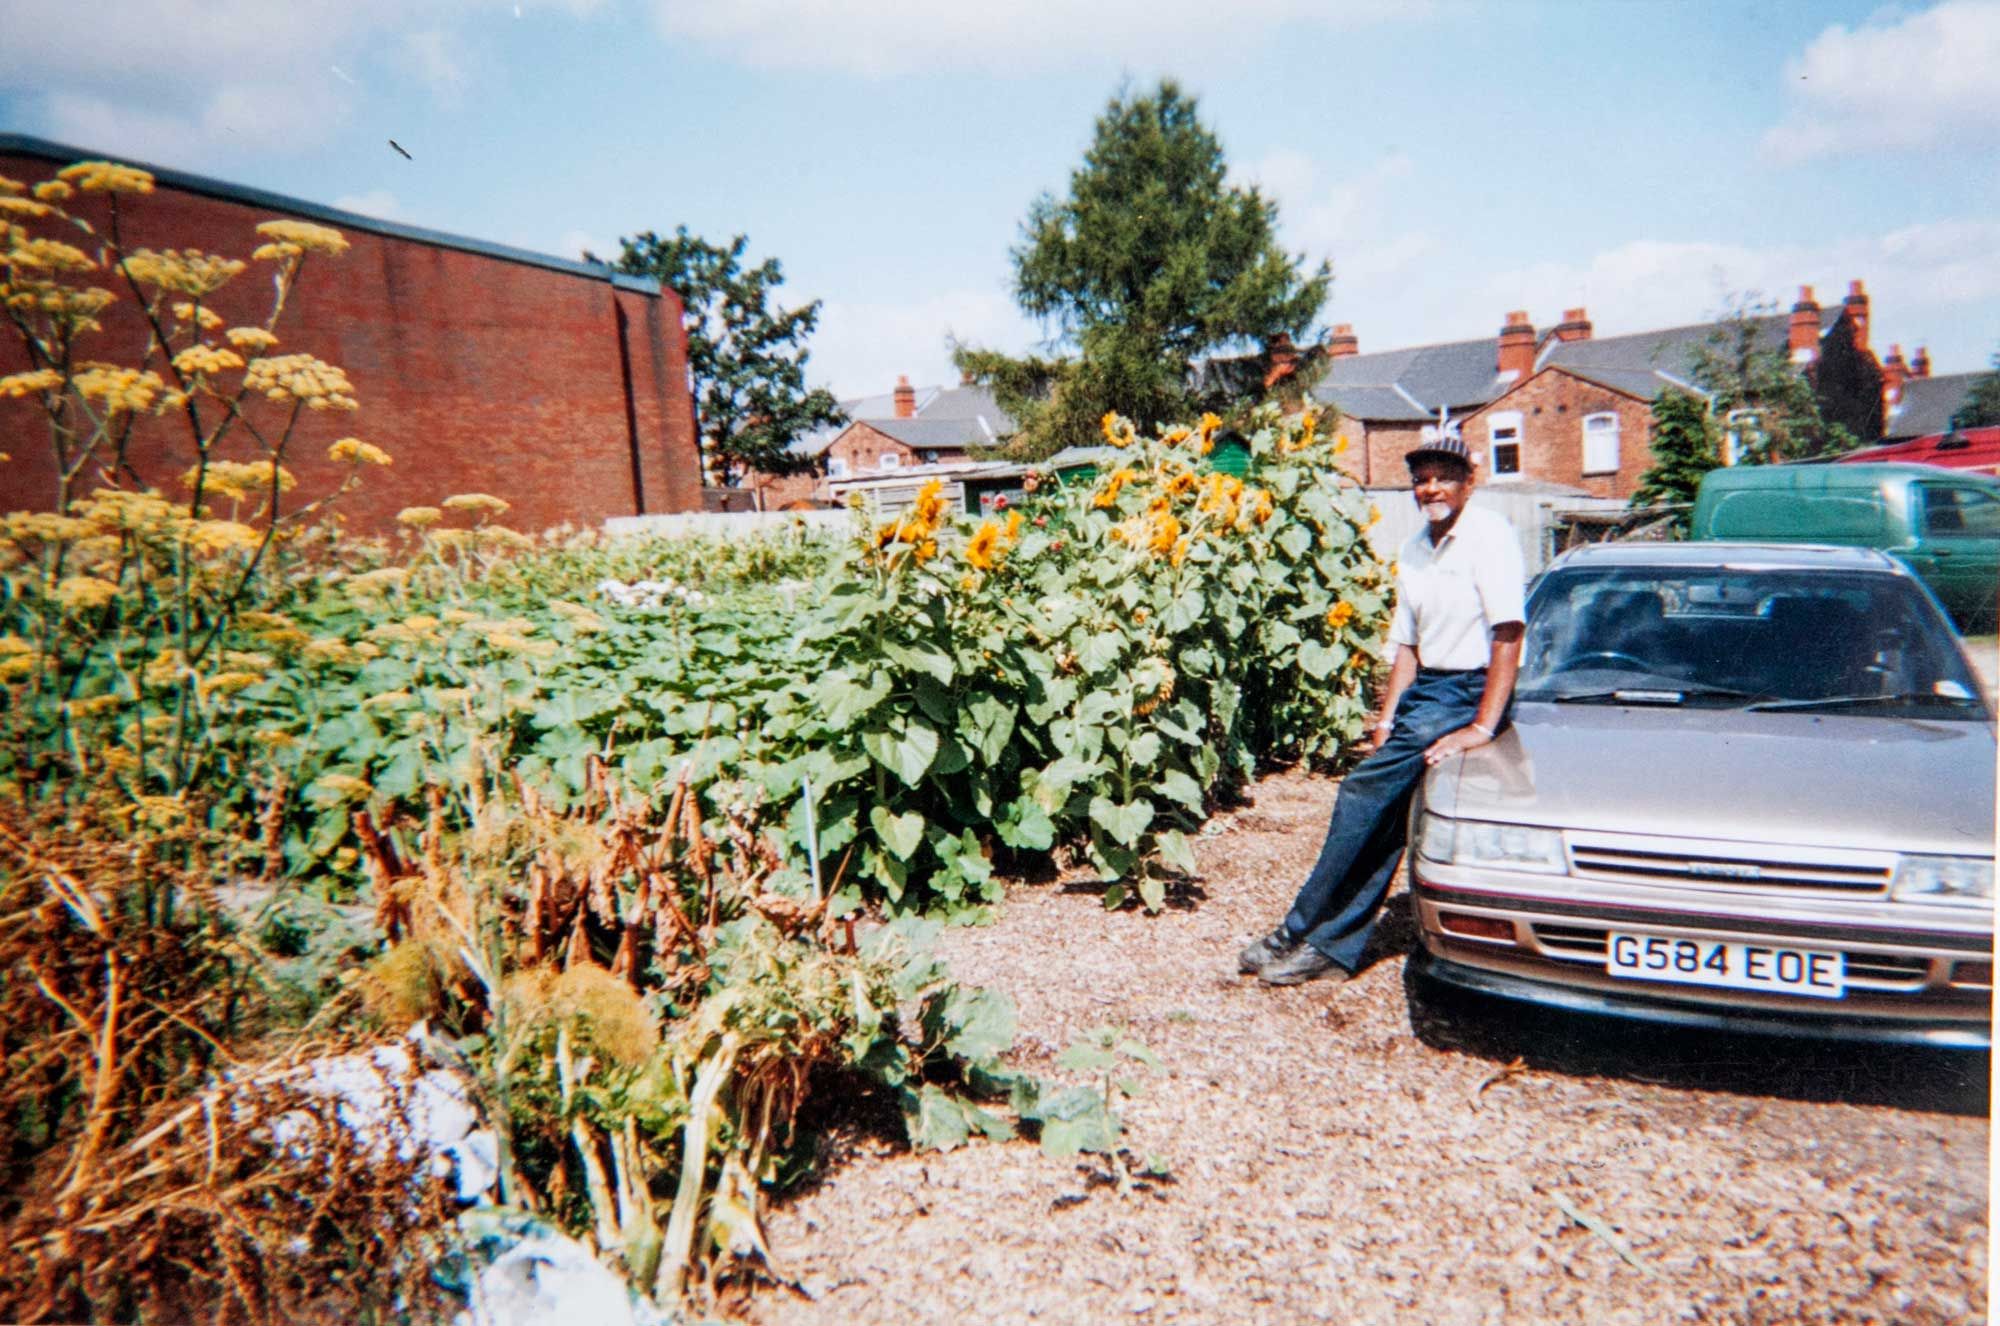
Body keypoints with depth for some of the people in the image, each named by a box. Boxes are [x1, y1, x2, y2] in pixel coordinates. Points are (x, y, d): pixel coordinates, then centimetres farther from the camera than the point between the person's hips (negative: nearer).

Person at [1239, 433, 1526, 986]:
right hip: (1425, 688, 7)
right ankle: (1335, 947, 3)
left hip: (1469, 690, -7)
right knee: (1384, 814, -1)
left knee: (1367, 789, -17)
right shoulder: (1412, 551, 13)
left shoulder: (1489, 534, -10)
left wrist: (1483, 727, -22)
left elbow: (1508, 633, -17)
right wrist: (1386, 716, 3)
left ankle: (1298, 932, -9)